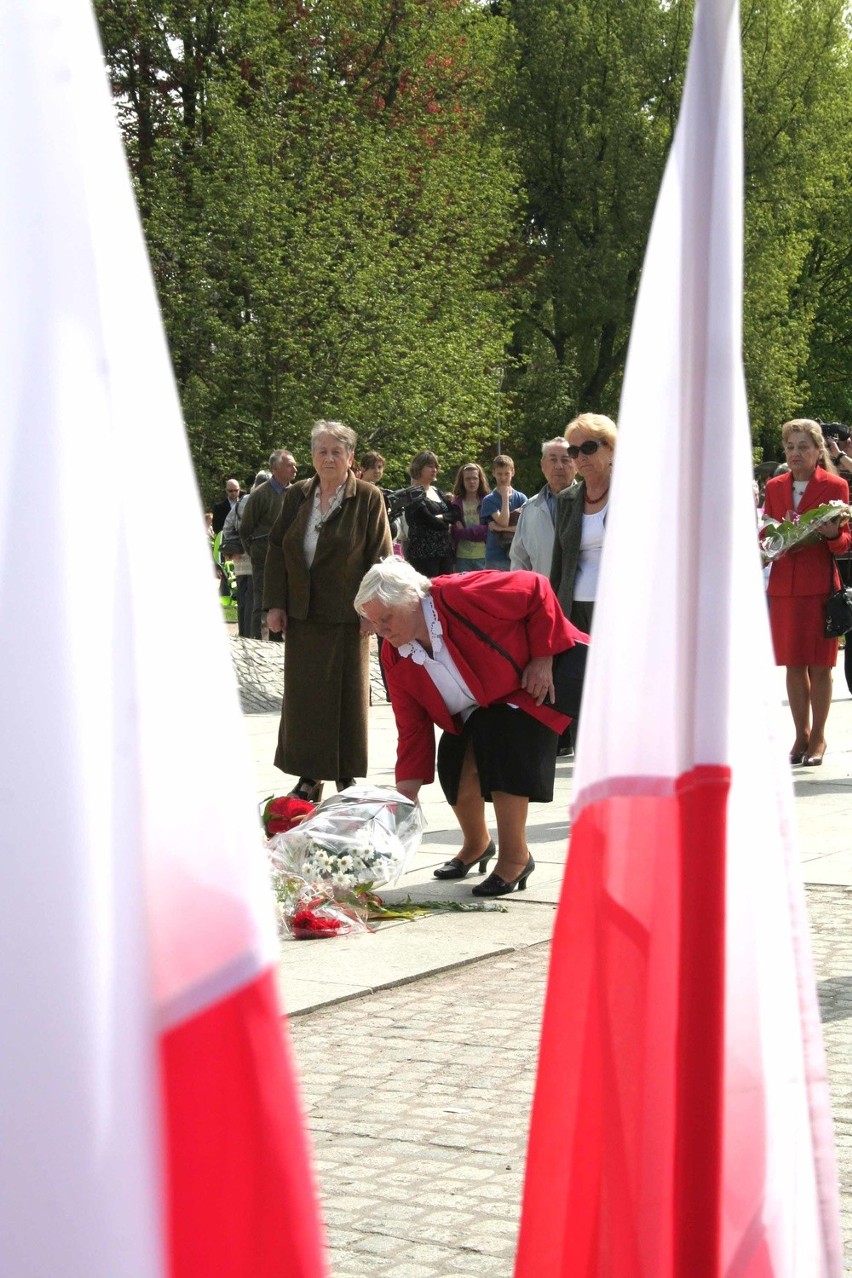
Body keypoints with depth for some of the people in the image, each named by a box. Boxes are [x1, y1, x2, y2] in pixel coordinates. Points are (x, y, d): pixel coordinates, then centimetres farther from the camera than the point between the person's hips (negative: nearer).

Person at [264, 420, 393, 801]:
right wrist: (275, 604, 0)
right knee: (302, 695, 6)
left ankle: (347, 777, 14)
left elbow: (380, 558, -5)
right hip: (302, 616, 4)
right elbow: (276, 550, 8)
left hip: (348, 616, -4)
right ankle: (309, 777, 15)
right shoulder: (296, 496, 6)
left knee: (348, 695, 3)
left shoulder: (369, 499, -5)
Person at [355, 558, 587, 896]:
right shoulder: (394, 656, -12)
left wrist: (542, 658, -21)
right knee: (455, 763, -14)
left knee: (500, 745, -28)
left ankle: (515, 858, -14)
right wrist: (404, 797, -14)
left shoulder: (461, 596, -33)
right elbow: (412, 729, -9)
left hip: (527, 687, -6)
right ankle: (476, 845, 17)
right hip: (474, 712, 6)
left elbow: (537, 590, -24)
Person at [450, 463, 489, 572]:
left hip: (484, 556, -1)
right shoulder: (456, 504, 4)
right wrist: (477, 531, -11)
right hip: (462, 558, 1)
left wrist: (464, 532, -7)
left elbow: (489, 528, -6)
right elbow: (454, 532, -1)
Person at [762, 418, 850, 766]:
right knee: (793, 663, 6)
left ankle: (818, 736, 9)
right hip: (783, 585, 4)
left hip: (820, 586, -3)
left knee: (819, 664, 0)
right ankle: (801, 734, 15)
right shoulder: (775, 487, 11)